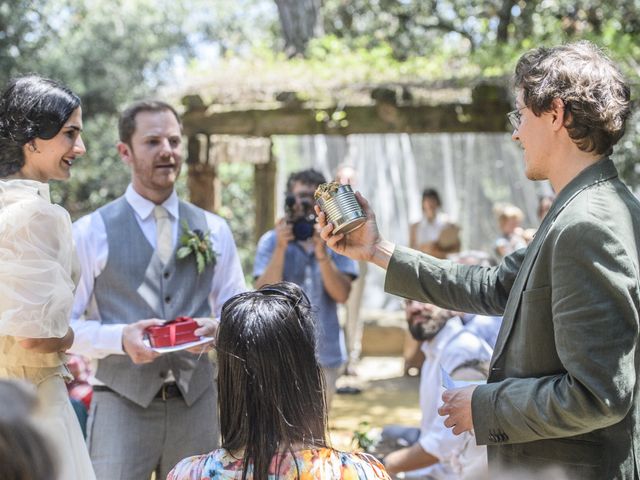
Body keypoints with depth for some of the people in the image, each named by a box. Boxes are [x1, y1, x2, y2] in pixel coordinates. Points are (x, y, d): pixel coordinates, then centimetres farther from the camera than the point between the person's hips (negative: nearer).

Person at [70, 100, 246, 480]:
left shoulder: (214, 230, 9)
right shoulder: (91, 232, -1)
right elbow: (64, 324, -2)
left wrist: (218, 329, -9)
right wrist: (120, 338, -19)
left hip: (197, 402, 3)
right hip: (122, 402, -3)